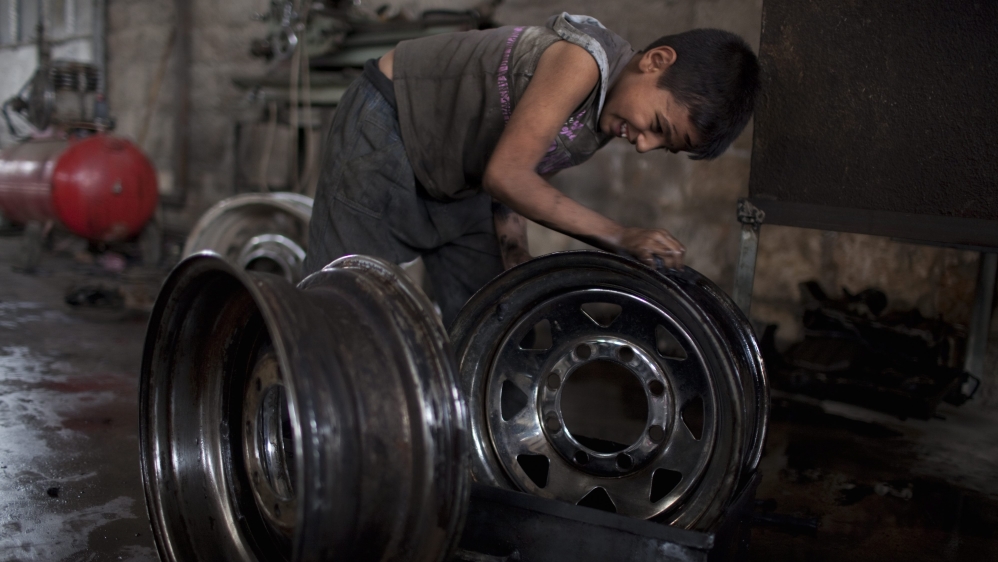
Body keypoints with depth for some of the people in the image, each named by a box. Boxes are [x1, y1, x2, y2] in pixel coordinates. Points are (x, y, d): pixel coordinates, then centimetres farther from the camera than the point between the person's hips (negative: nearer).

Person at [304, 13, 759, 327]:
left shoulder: (608, 108, -4)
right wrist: (621, 239, -30)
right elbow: (506, 174, -34)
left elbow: (524, 178, 4)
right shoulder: (585, 61, -31)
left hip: (456, 180, 9)